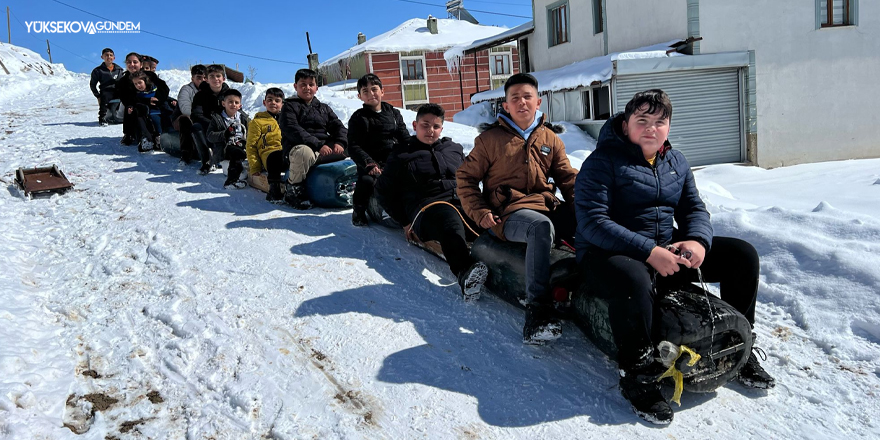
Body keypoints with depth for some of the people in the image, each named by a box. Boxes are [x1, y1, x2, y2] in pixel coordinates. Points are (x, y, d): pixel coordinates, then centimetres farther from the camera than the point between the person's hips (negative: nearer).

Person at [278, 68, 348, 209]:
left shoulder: (324, 108, 24)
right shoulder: (289, 106, 6)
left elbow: (338, 126, 13)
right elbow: (292, 130, -11)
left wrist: (340, 143, -11)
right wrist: (318, 145, -23)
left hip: (325, 149, 5)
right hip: (298, 147, -5)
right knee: (304, 152, -41)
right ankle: (293, 189, -17)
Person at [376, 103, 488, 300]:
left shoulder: (454, 149, 25)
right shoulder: (401, 155, 15)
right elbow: (384, 191, 17)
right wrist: (405, 221, 8)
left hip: (461, 202, 6)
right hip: (427, 207, -5)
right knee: (450, 220, -42)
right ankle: (465, 272, -64)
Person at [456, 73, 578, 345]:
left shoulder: (550, 138, 17)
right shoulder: (490, 139, 8)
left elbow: (567, 177, 18)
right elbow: (466, 177, 10)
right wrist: (480, 213, -5)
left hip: (548, 206, 5)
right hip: (509, 213, -4)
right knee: (541, 227, -39)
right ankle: (538, 312, -41)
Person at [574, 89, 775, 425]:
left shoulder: (676, 162, 13)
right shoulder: (602, 161, -11)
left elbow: (694, 208, 14)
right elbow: (592, 222, -20)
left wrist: (697, 240, -11)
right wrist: (648, 252, -28)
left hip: (667, 249, 7)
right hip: (610, 254, -7)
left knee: (742, 255, 0)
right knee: (634, 282, -41)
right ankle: (636, 375, -19)